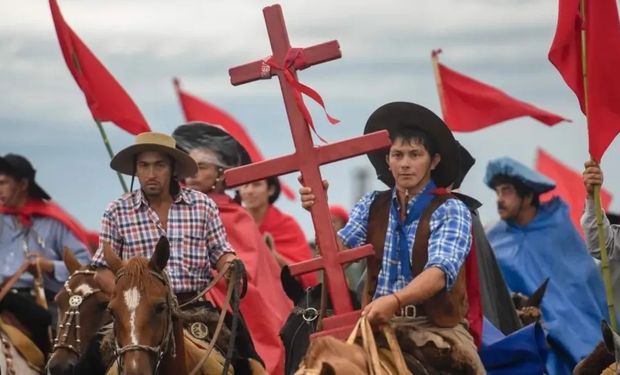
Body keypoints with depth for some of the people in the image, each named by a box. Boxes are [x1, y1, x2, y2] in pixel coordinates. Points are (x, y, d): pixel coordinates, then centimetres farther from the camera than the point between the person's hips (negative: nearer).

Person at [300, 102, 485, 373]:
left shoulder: (451, 211, -2)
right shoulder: (372, 205, 12)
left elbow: (440, 273, -18)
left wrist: (394, 300, -35)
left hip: (436, 329, -3)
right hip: (378, 324, 3)